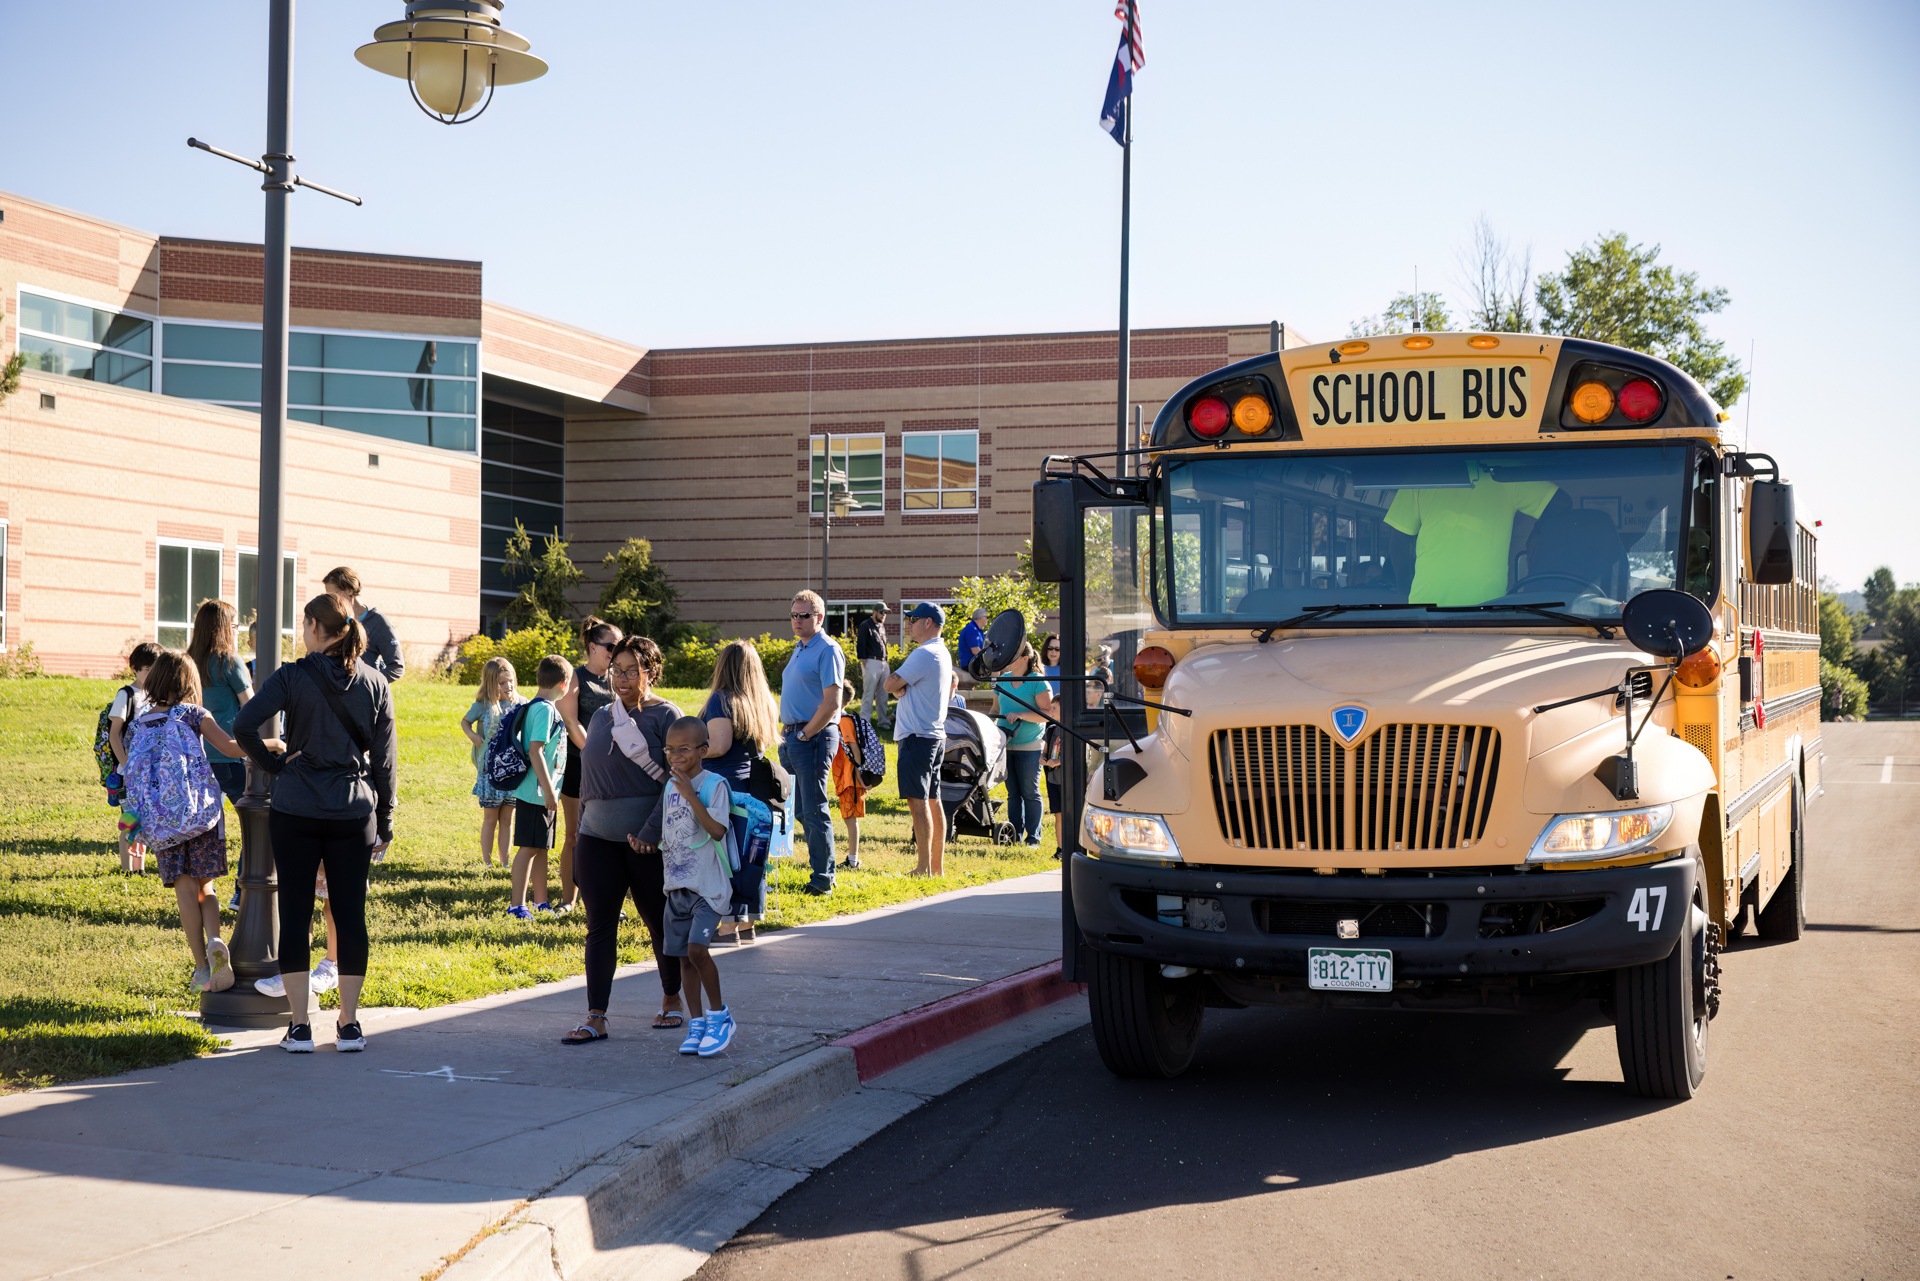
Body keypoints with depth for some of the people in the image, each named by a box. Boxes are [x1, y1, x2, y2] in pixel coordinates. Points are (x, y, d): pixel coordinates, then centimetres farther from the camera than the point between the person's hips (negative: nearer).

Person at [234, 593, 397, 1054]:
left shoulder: (293, 676, -5)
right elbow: (384, 760, 6)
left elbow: (243, 726, -16)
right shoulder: (375, 684, 4)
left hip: (296, 811, -2)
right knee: (350, 914, 7)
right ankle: (349, 1025, 10)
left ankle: (299, 1027, 5)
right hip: (354, 812, 2)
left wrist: (274, 764, 0)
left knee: (295, 914, 5)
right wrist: (385, 824, 11)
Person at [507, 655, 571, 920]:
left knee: (540, 848, 15)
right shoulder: (544, 710, -16)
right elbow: (535, 751, -23)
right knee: (529, 847, -6)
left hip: (544, 792, 10)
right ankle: (517, 905, -2)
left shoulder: (546, 708, 14)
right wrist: (548, 789, -24)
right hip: (535, 792, -10)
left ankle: (542, 902, 22)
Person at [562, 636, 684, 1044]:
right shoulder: (599, 716, 13)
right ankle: (595, 1018, 0)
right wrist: (580, 833, 17)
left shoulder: (664, 715, -5)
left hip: (647, 839, -5)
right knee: (600, 927, 0)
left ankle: (672, 999, 27)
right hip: (598, 838, 5)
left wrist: (651, 832, -20)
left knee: (660, 921, 8)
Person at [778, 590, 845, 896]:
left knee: (813, 810, -7)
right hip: (792, 737, 9)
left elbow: (832, 702, -18)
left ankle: (823, 879, -3)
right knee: (800, 808, 11)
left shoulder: (827, 650, -11)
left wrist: (804, 734, -15)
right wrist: (786, 732, 14)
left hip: (814, 738, -9)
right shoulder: (799, 649, 18)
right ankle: (822, 867, 18)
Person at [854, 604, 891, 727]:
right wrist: (864, 664, -14)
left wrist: (886, 660, 12)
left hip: (884, 664, 7)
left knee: (883, 695, 9)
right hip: (871, 662, -7)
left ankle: (883, 721, 14)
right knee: (869, 695, -8)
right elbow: (860, 645, -8)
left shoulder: (882, 626, 19)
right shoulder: (865, 625, -3)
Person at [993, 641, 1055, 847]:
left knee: (1030, 793, -1)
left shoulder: (1038, 682, -8)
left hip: (1029, 747, -6)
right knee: (1013, 793, 8)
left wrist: (1020, 715, -21)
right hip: (1006, 745, 6)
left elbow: (1047, 713, -14)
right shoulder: (1003, 680, 11)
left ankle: (1033, 836, 5)